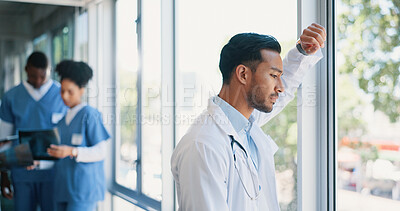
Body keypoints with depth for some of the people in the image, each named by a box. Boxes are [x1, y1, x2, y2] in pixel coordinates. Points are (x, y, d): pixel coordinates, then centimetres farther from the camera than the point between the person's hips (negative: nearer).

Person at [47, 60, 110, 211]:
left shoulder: (90, 114, -7)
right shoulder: (63, 119, 16)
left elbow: (101, 151, -12)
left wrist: (72, 152, -24)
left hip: (84, 188, -7)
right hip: (64, 186, 7)